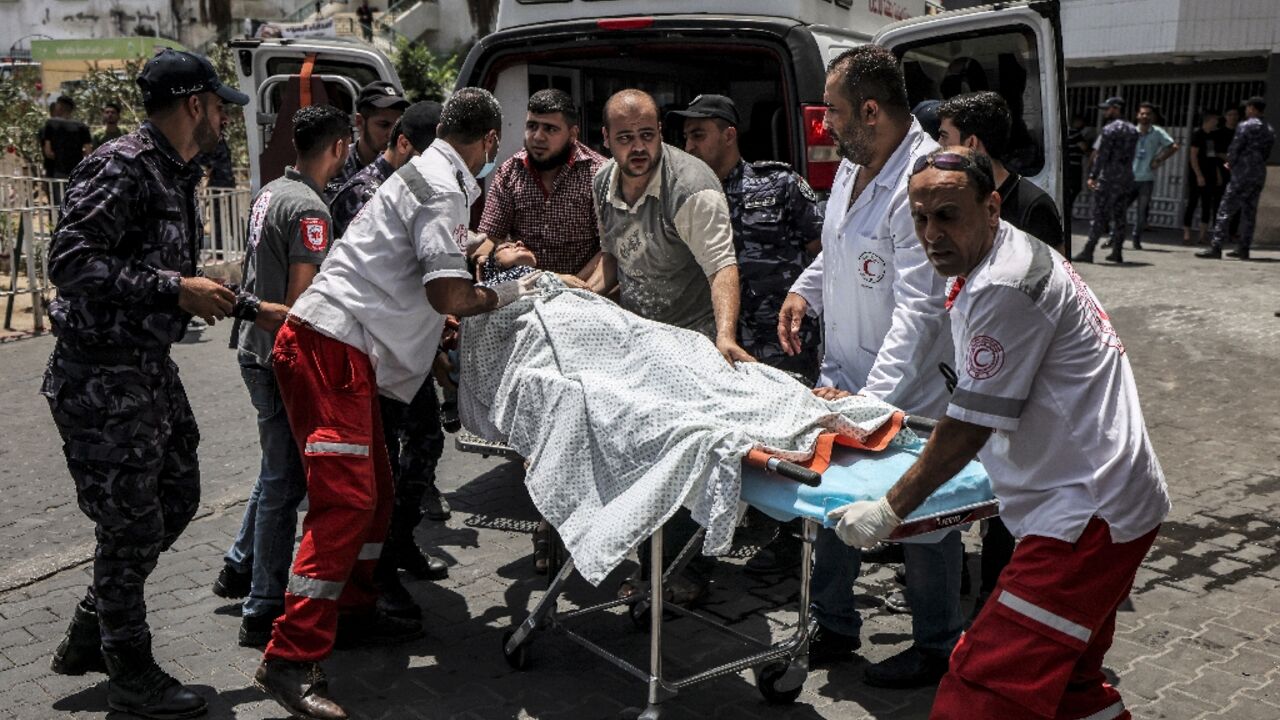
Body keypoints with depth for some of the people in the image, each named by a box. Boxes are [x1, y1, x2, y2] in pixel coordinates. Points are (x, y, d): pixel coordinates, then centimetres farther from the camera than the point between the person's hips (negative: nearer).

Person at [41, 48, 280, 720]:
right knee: (132, 523, 1)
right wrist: (175, 289, -26)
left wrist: (254, 308, 19)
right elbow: (69, 261, -25)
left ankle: (87, 637, 33)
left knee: (176, 498, 17)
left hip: (149, 367, 10)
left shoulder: (176, 174, 13)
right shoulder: (120, 168, -17)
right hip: (100, 377, -10)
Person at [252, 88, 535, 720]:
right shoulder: (442, 189, -11)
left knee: (373, 491, 16)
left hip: (341, 350, 10)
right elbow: (449, 294, -18)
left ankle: (353, 614, 28)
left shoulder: (423, 174, 21)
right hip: (330, 349, -10)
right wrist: (505, 295, -2)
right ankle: (290, 661, -11)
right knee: (345, 499, -14)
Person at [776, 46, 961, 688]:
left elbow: (917, 311, -28)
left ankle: (937, 648, 29)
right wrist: (804, 290, 7)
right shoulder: (853, 164, 6)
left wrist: (873, 402, -32)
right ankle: (833, 628, 35)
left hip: (907, 396, -9)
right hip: (842, 377, 9)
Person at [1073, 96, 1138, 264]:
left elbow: (1101, 156, -16)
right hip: (1127, 179, 7)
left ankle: (1088, 251, -8)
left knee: (1099, 216, -7)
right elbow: (1131, 155, 15)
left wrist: (1092, 176, -16)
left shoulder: (1110, 130, -10)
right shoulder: (1133, 130, 14)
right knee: (1119, 216, 10)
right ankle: (1116, 252, 12)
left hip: (1108, 179, -7)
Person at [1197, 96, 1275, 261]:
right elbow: (1266, 154, 17)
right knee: (1249, 212, 11)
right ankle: (1243, 249, 13)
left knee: (1225, 211, -7)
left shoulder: (1246, 126, -9)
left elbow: (1234, 150, -11)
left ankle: (1216, 247, -12)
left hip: (1242, 175, -8)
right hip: (1260, 175, 8)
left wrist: (1231, 164, 9)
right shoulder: (1270, 130, 14)